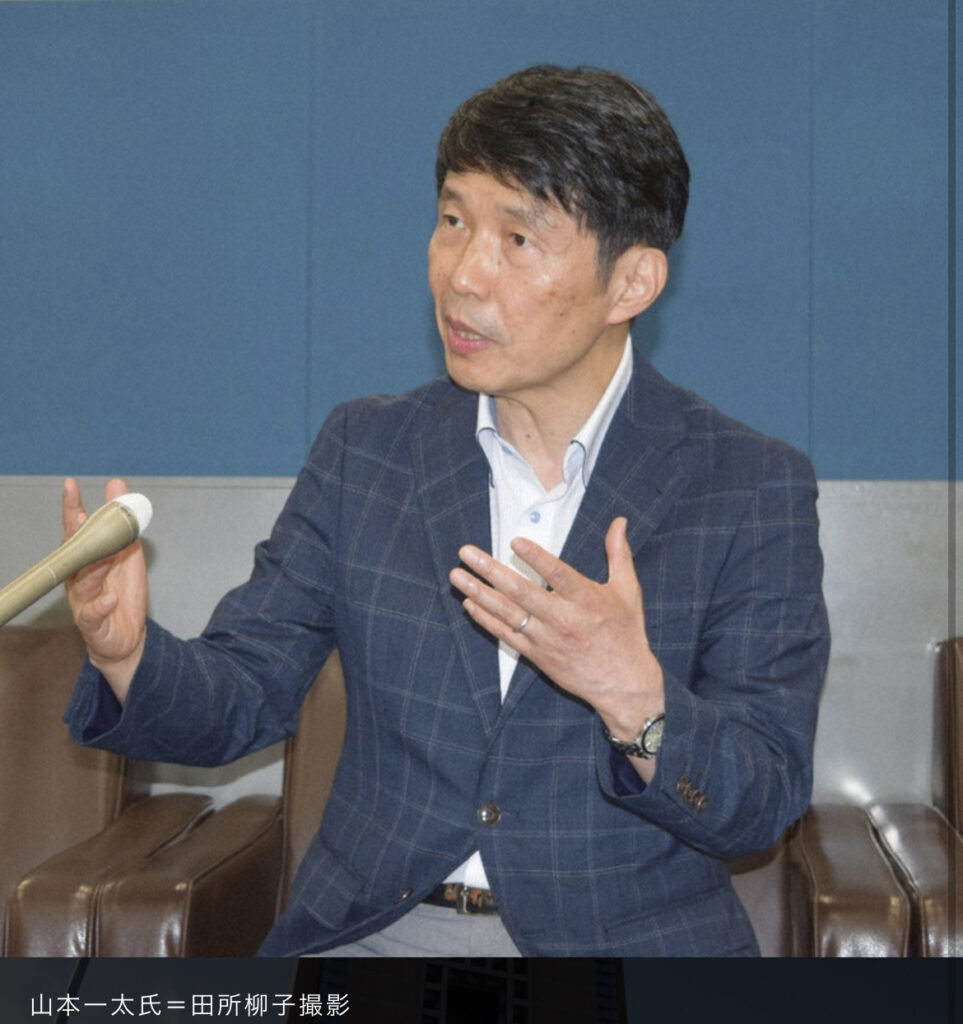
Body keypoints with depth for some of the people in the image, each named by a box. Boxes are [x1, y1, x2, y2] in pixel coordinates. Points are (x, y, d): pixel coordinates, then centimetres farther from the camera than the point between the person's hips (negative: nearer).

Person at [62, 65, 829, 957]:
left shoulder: (754, 491, -3)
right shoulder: (364, 449, 8)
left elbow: (762, 805, -6)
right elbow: (243, 696, 6)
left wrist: (633, 698, -25)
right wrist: (128, 655, -15)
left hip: (630, 941, -1)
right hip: (376, 928, 1)